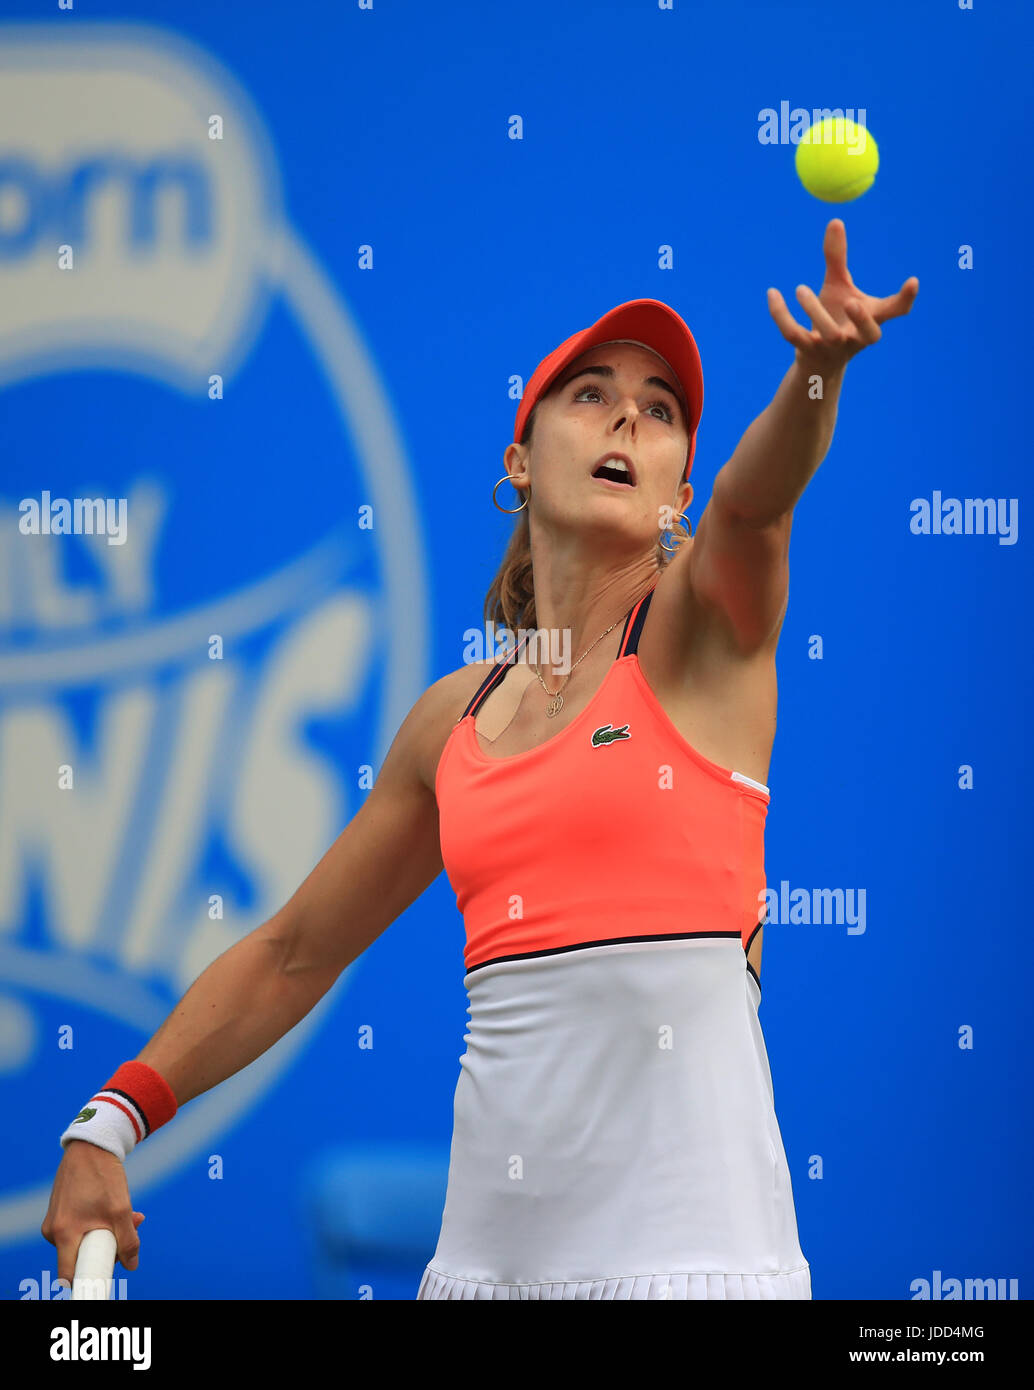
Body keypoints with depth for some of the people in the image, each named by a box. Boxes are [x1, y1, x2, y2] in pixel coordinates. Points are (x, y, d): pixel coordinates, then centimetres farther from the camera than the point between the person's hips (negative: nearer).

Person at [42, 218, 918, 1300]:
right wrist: (109, 1125, 12)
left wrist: (818, 371, -44)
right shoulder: (453, 719, 13)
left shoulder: (702, 635, 0)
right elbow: (292, 953, 21)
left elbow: (754, 501, -23)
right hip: (488, 1242, 5)